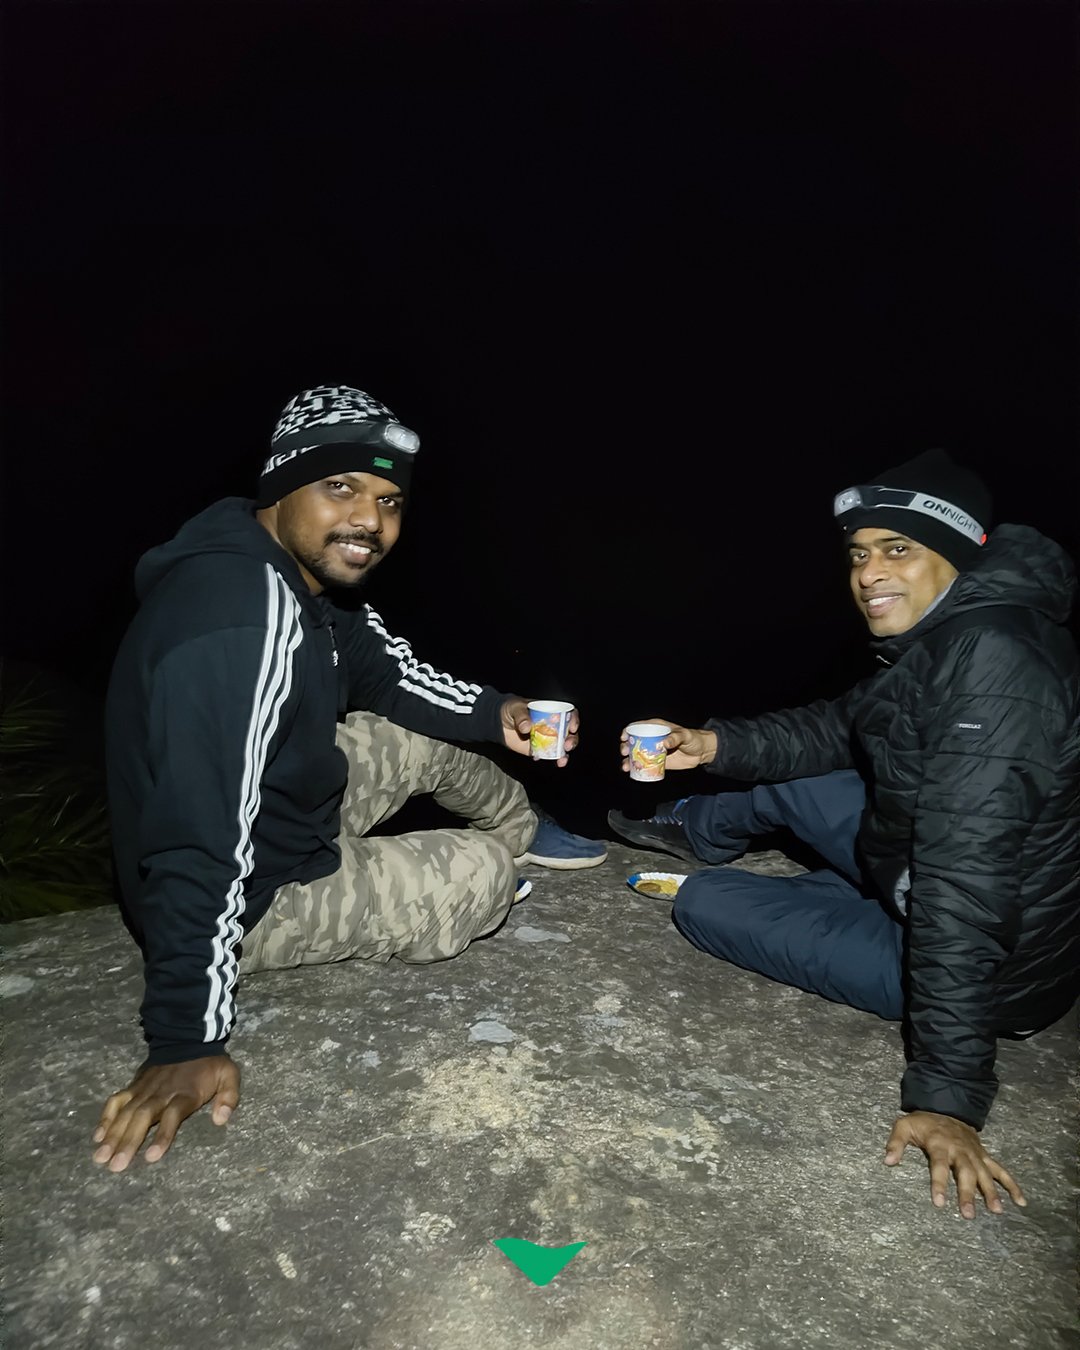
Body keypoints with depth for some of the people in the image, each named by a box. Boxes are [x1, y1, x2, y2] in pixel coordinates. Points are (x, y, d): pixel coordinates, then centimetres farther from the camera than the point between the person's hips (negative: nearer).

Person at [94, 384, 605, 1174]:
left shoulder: (314, 575, -6)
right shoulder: (246, 620, -35)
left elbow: (389, 675, 9)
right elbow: (202, 848, -35)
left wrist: (496, 713, -5)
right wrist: (186, 1043, -29)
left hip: (281, 810, 8)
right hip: (255, 897, -8)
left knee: (429, 733, 16)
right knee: (487, 875, 0)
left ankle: (527, 830, 40)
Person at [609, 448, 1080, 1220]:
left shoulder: (992, 661, -32)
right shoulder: (946, 638, -2)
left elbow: (966, 886, -35)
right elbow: (840, 728, 11)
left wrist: (948, 1093, -31)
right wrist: (714, 744, -2)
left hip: (989, 969, -8)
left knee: (704, 904, -4)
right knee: (782, 771, 15)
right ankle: (693, 832, 43)